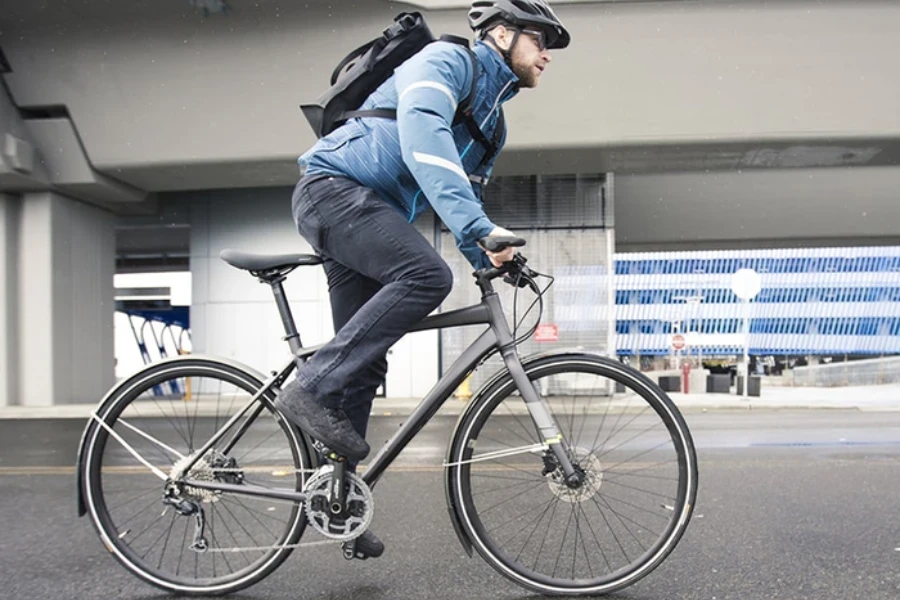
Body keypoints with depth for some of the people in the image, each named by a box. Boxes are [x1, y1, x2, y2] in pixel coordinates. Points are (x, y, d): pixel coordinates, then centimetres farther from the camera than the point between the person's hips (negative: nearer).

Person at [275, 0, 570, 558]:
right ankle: (314, 389, -23)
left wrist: (490, 255, 5)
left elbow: (465, 197, 23)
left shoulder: (493, 121, 19)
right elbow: (421, 135, -27)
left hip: (373, 215, 9)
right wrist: (477, 225, -38)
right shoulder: (447, 59, -6)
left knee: (367, 362, 4)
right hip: (334, 187, -8)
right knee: (426, 275, -32)